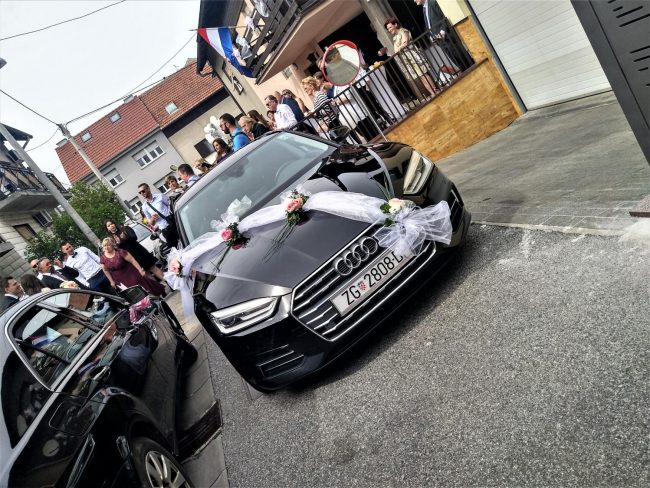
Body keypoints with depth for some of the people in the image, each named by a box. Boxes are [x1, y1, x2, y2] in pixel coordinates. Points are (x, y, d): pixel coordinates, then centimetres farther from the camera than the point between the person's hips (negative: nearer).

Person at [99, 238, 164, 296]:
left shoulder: (120, 252, -22)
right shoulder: (102, 259, -9)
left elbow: (132, 260, -21)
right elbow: (106, 271, 4)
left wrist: (140, 270, -25)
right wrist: (111, 281, 6)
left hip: (130, 273, -3)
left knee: (143, 282, 8)